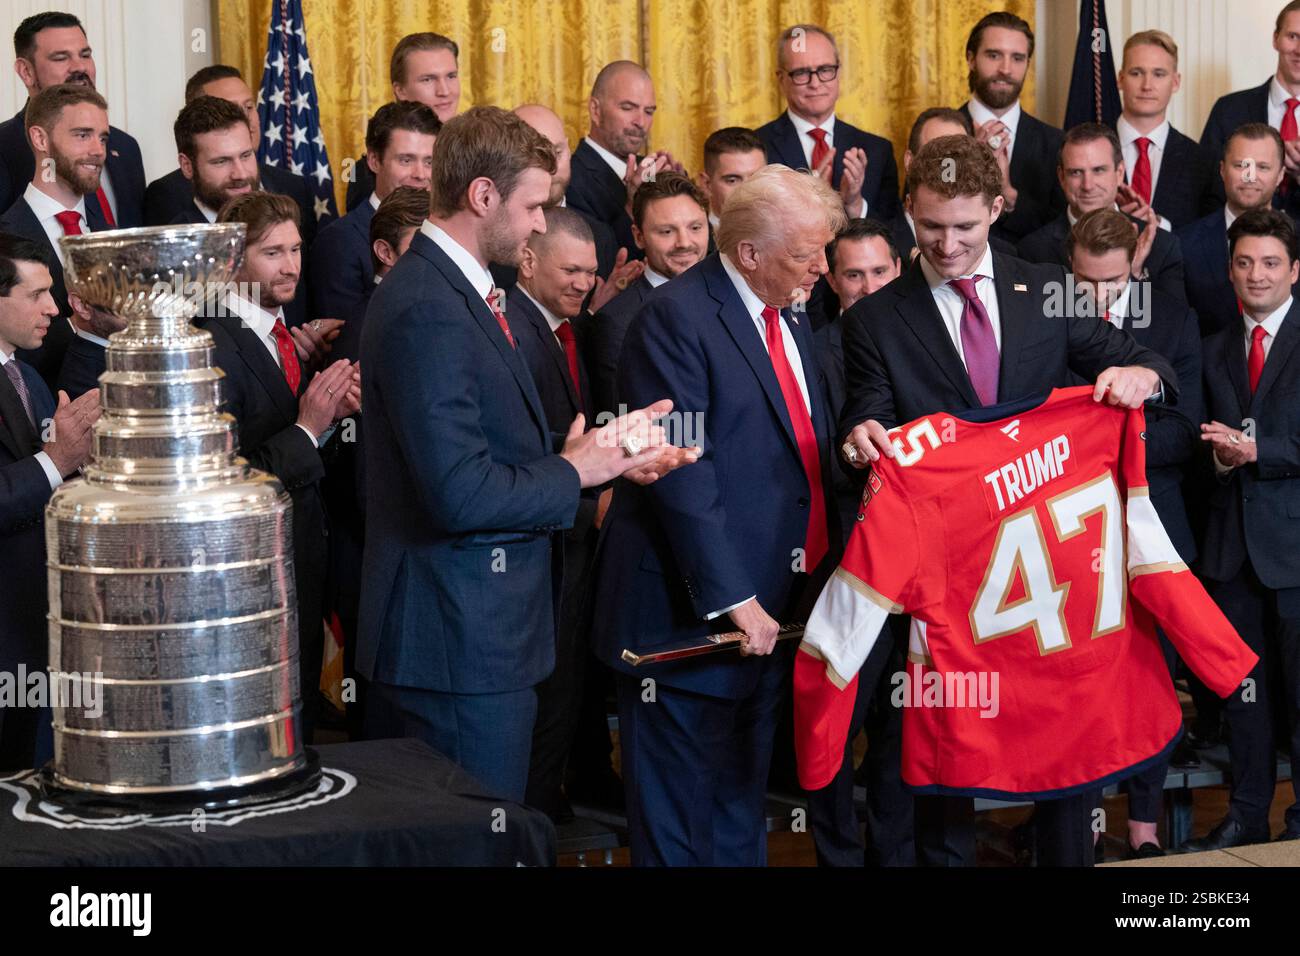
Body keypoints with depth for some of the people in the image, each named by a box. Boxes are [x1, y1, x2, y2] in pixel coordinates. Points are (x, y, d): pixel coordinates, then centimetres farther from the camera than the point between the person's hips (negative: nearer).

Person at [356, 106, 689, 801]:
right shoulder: (427, 311, -20)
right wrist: (575, 471, -12)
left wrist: (609, 453, 2)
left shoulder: (452, 290, 14)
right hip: (461, 639, -11)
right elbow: (460, 495, -26)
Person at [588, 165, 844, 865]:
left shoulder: (790, 317, 13)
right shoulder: (675, 317, -15)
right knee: (678, 828, 2)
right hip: (692, 612, -8)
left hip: (771, 607, 8)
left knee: (742, 805, 18)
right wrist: (733, 599, -22)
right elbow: (681, 473, -20)